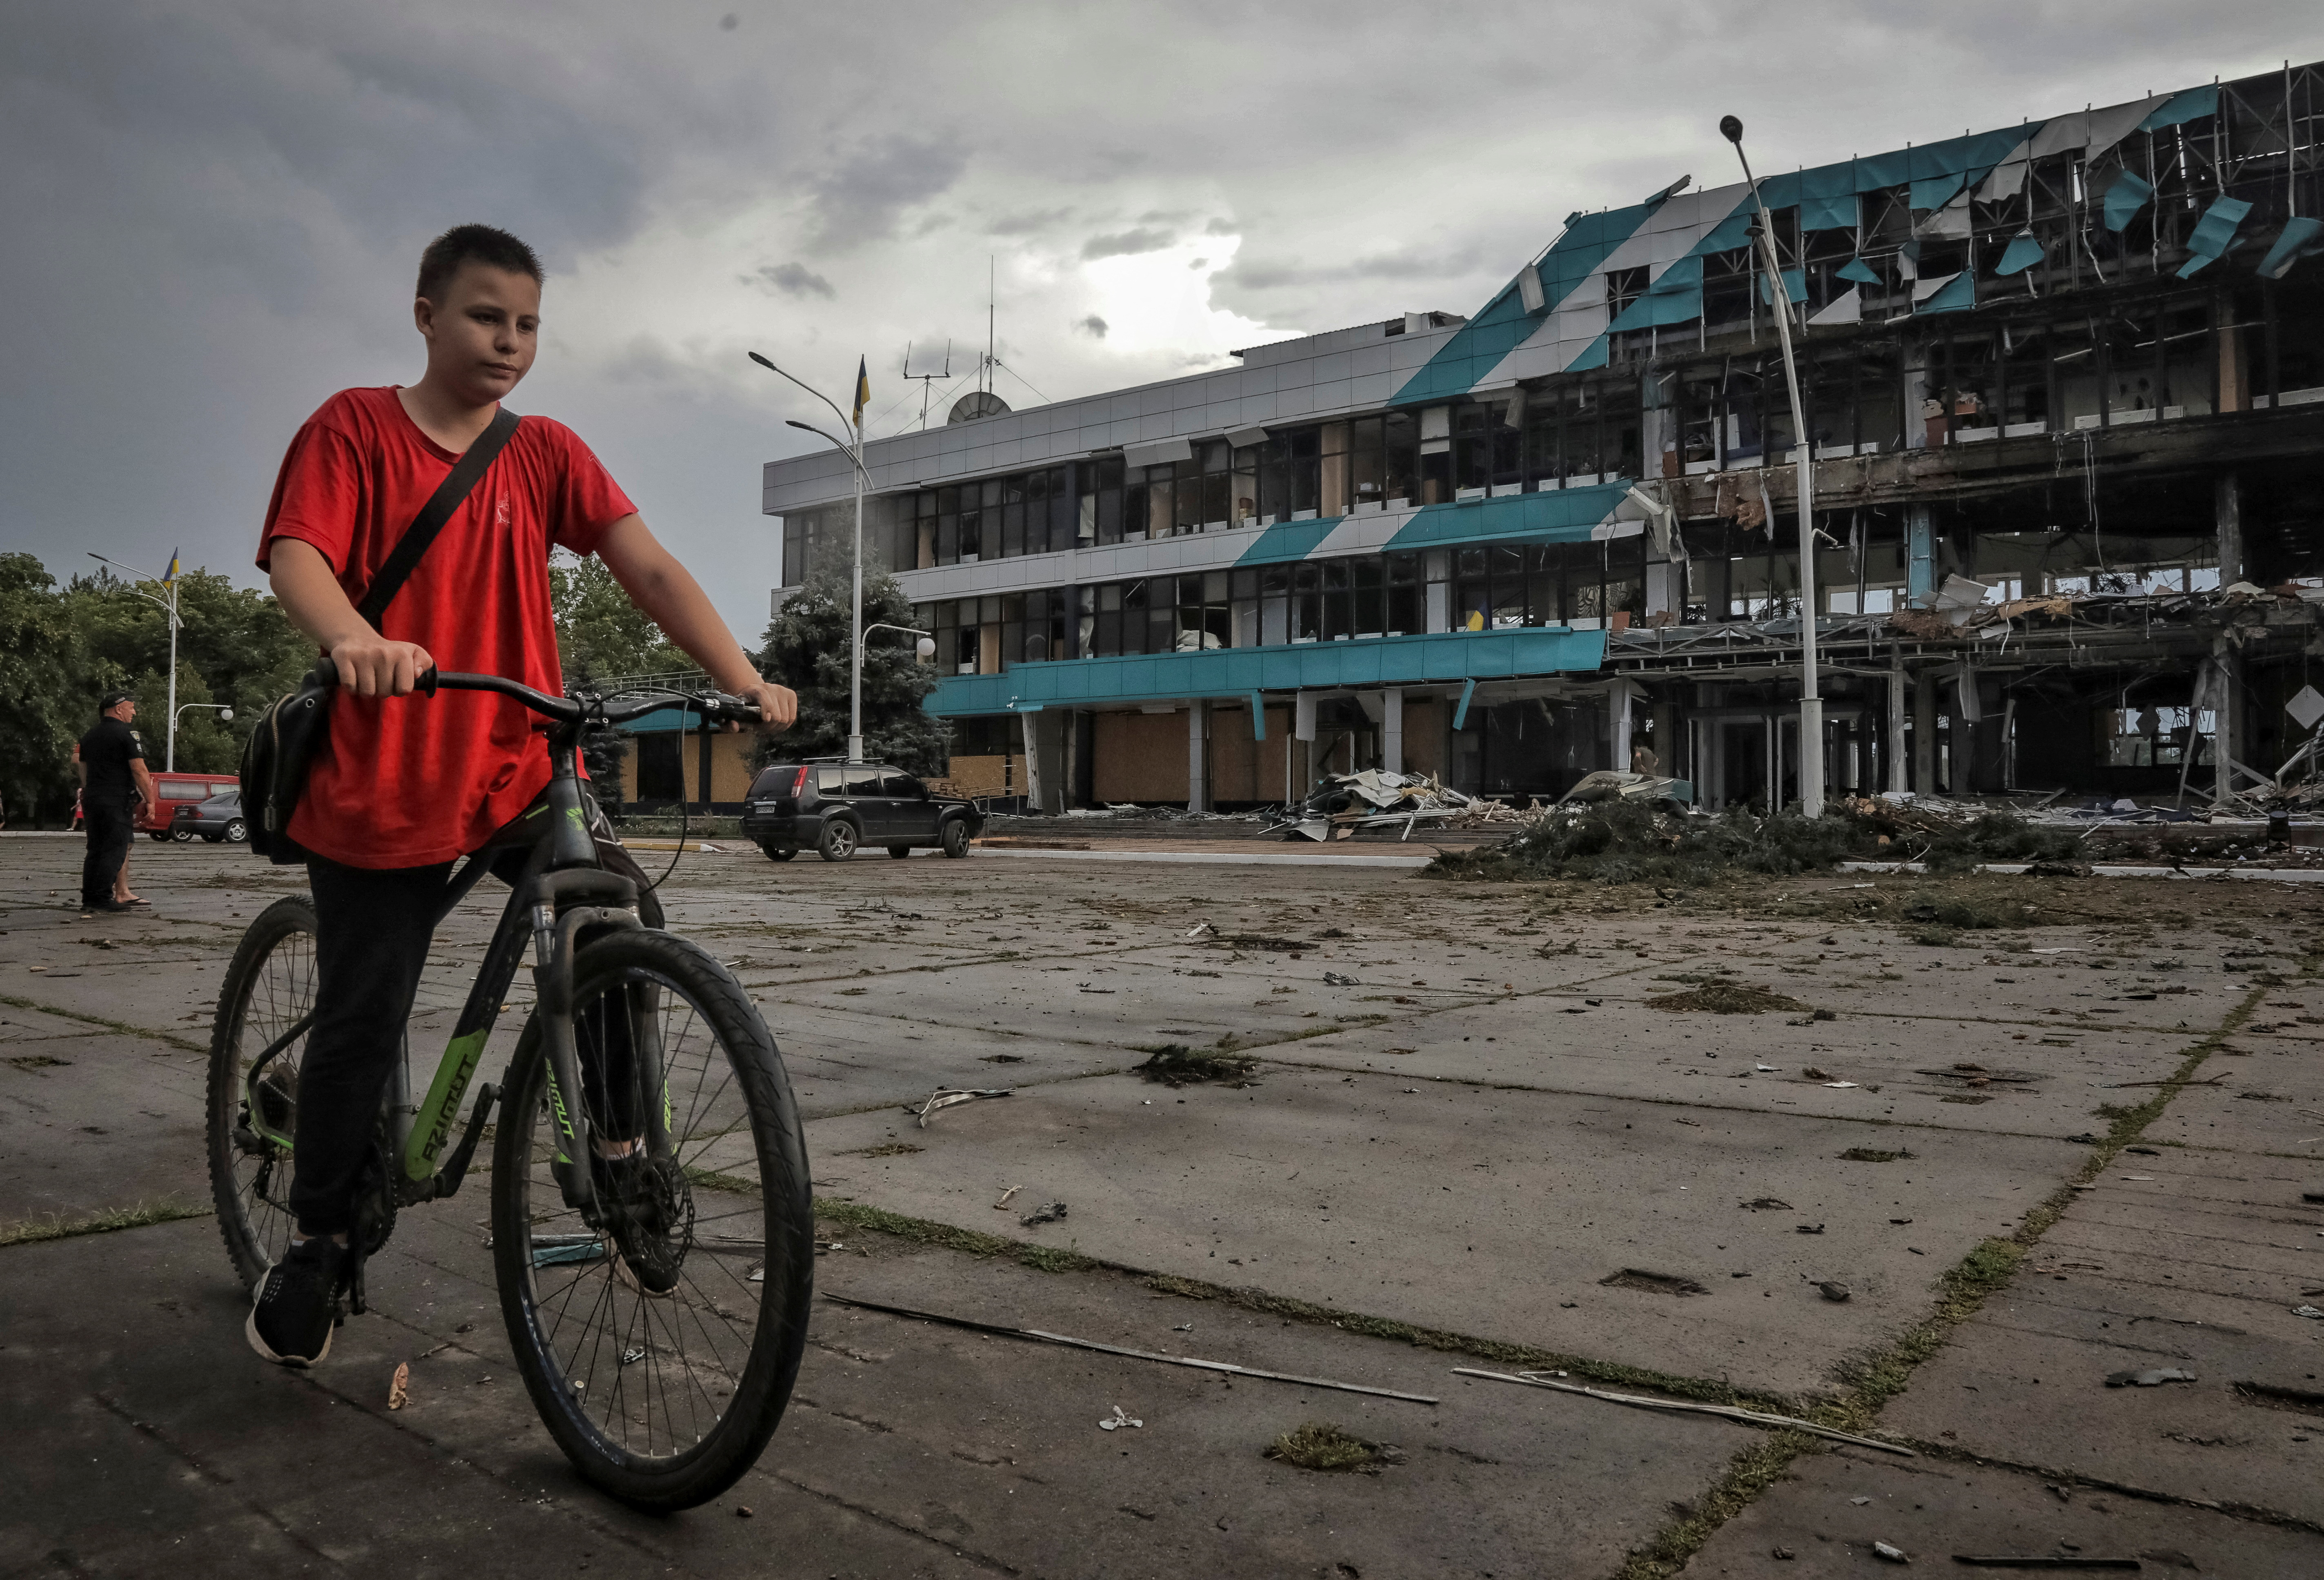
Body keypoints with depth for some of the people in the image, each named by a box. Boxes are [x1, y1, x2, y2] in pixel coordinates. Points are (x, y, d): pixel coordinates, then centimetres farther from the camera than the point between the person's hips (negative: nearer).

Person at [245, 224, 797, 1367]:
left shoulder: (547, 454, 7)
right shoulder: (355, 427, 0)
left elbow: (647, 568, -3)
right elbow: (298, 556, -14)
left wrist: (744, 683, -16)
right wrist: (355, 639, -37)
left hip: (515, 769, 3)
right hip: (379, 782, -2)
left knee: (625, 914, -20)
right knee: (363, 1025, 3)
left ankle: (619, 1143, 1)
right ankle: (318, 1240, 26)